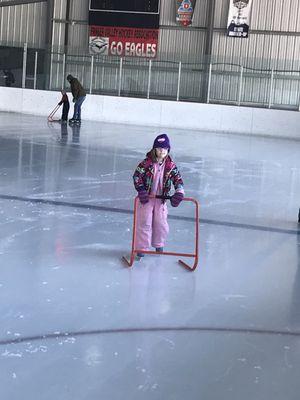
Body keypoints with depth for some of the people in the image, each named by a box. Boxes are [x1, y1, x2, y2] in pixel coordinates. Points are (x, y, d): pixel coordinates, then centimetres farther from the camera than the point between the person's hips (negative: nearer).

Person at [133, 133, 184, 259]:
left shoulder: (170, 165, -3)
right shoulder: (147, 163, -12)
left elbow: (177, 178, -5)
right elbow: (137, 175, -12)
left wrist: (179, 192, -20)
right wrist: (141, 190, -22)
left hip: (161, 198, 3)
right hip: (146, 197, -3)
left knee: (161, 223, 8)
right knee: (144, 223, -1)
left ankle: (158, 244, 30)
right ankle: (141, 247, 8)